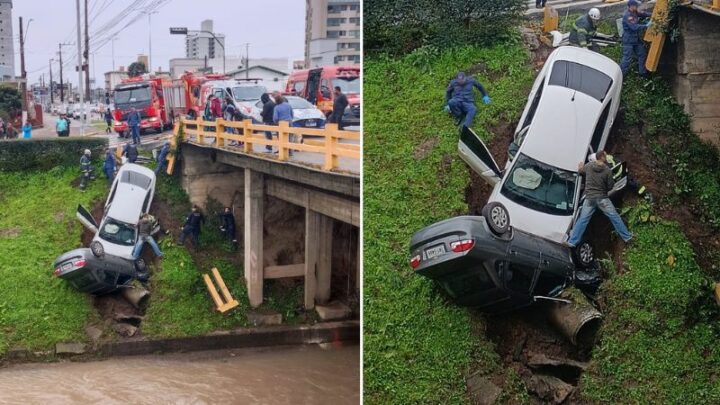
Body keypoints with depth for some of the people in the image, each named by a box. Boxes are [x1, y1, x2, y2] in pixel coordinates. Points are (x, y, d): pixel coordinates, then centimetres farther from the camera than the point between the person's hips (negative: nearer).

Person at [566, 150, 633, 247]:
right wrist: (613, 181, 17)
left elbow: (581, 170, 21)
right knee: (615, 217, 9)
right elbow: (610, 186, -5)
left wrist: (580, 166, 43)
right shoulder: (607, 170, -11)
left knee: (582, 220, 7)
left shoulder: (588, 166, -2)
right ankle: (627, 237, 18)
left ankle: (572, 241, 4)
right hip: (602, 198, -3)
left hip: (589, 198, 3)